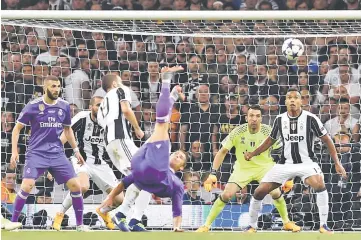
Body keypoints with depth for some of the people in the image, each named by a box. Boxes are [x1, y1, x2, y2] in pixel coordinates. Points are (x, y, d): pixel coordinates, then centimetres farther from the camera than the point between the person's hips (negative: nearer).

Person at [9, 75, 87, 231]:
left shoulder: (64, 106, 4)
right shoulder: (33, 106, -7)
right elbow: (17, 128, 1)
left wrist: (76, 150, 16)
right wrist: (14, 152, -7)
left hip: (57, 154, 4)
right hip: (36, 153, -4)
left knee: (75, 186, -4)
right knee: (27, 186, -20)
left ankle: (80, 224, 10)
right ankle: (13, 223, -5)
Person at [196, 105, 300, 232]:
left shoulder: (268, 132, -19)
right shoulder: (238, 132, -19)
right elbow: (222, 152, -11)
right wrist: (213, 173, -19)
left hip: (265, 166, 0)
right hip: (242, 168, 0)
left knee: (276, 193, -18)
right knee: (226, 195, -15)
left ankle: (286, 222, 8)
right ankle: (207, 225, -2)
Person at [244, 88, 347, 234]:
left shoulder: (310, 119, -11)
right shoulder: (280, 120, 0)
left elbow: (327, 140, -5)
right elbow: (271, 140, 16)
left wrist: (337, 163, -10)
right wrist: (252, 154, 6)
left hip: (306, 162, -3)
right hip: (285, 164, 4)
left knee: (319, 185, -33)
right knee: (259, 192, -4)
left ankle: (323, 225, -22)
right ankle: (252, 226, 17)